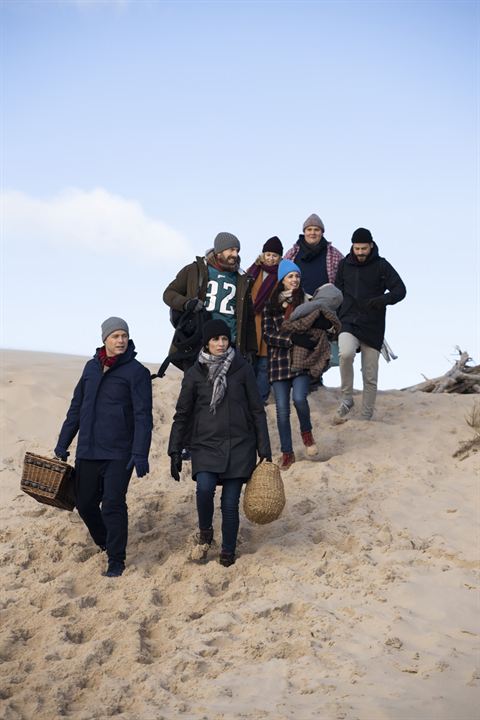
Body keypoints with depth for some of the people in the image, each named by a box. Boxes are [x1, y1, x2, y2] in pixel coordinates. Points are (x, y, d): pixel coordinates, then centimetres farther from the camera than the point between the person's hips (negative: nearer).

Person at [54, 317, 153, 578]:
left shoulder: (136, 371, -5)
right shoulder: (92, 367, 12)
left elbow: (143, 416, -11)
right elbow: (76, 408, 18)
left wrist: (140, 454, -19)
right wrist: (63, 444, 16)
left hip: (119, 453, -6)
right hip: (87, 451, 6)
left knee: (113, 505, -9)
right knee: (85, 503, 12)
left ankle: (116, 560, 3)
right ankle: (104, 543, 36)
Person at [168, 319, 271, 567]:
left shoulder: (243, 369, 2)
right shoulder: (194, 374, 4)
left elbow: (257, 411, 5)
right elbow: (182, 414, 8)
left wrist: (264, 450, 3)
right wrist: (175, 452, 3)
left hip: (239, 446, 0)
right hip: (206, 445, 0)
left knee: (230, 503, -1)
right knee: (205, 488, -24)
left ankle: (228, 551, 20)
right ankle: (205, 530, 5)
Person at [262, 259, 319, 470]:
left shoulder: (306, 300, 7)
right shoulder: (270, 305, 7)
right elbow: (268, 335, -2)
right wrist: (292, 338, -15)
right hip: (279, 360, 1)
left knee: (299, 398, -22)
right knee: (282, 408, 0)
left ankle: (306, 432, 9)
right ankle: (287, 453, 11)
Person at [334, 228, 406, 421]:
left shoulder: (381, 266, -1)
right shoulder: (344, 265, 7)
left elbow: (400, 289, -7)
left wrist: (383, 299, -27)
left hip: (373, 327, -1)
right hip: (348, 323, 1)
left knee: (370, 377, 3)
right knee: (346, 353, -30)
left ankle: (366, 418, 15)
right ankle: (347, 398, -12)